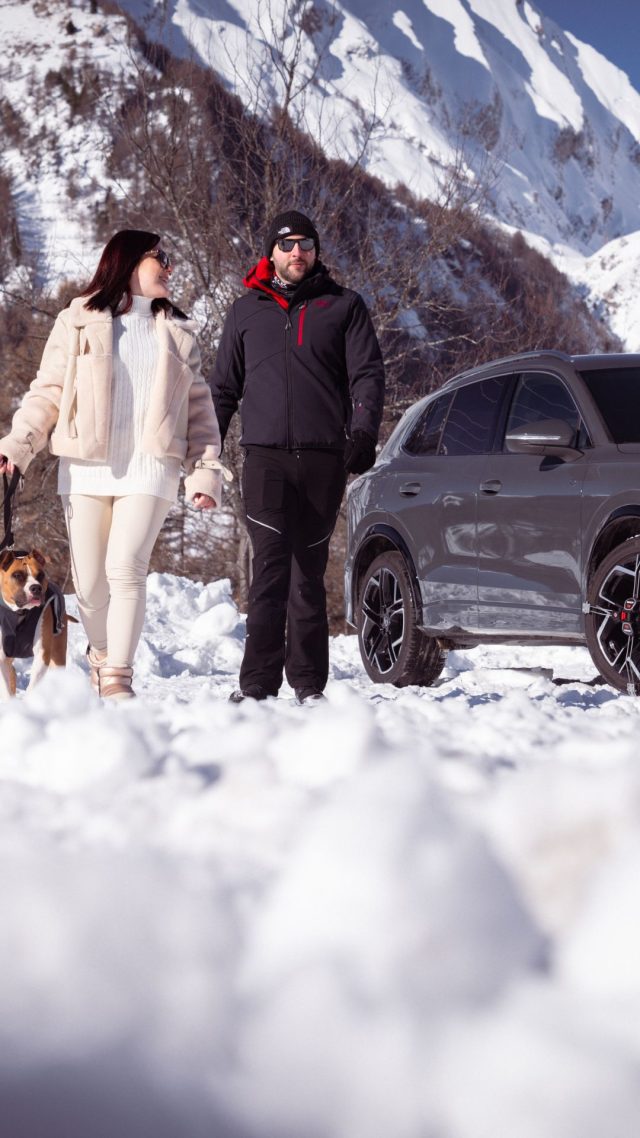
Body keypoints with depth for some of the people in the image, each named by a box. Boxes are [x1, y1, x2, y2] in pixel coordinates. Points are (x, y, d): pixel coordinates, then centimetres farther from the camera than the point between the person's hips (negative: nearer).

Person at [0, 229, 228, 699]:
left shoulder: (178, 333, 17)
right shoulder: (78, 323, 10)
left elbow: (199, 407, 15)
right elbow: (48, 392, 7)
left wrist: (205, 469, 4)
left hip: (149, 470, 0)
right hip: (85, 468, 0)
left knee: (126, 569, -17)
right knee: (89, 582, 1)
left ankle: (118, 678, -12)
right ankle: (101, 658, 23)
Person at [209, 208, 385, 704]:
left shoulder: (343, 306, 11)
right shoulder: (247, 310, 17)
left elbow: (368, 373, 4)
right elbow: (224, 387, 21)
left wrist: (363, 431, -12)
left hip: (324, 457, 0)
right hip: (266, 455, 0)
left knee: (309, 570, 5)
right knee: (271, 562, -13)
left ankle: (309, 682, 9)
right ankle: (258, 681, -17)